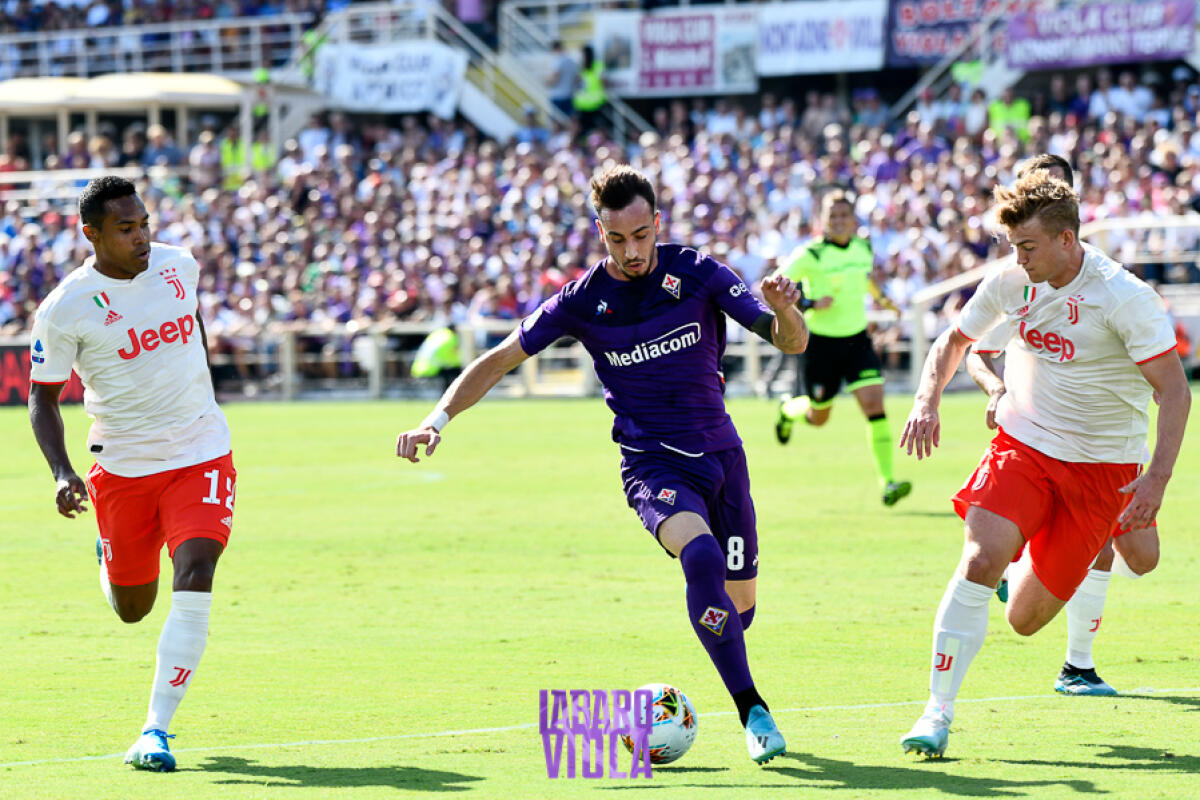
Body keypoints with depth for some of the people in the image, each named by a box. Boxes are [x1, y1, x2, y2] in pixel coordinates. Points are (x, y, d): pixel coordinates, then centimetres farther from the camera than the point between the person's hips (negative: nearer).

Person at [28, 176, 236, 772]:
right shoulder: (64, 309, -14)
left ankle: (157, 729, -16)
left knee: (193, 580, -19)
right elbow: (43, 395, -5)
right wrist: (61, 473, -18)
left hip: (200, 454, 1)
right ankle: (107, 558, 51)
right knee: (131, 608, 11)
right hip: (121, 468, -1)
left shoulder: (178, 265, -2)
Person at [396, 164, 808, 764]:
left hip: (720, 452, 3)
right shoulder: (583, 300, -7)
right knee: (702, 556, -32)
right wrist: (439, 417, -13)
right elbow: (501, 359, -1)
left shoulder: (697, 274, -5)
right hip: (652, 464, -3)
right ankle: (752, 712, -24)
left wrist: (783, 311, -31)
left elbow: (791, 342, -7)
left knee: (739, 604, 7)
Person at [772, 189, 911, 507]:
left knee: (874, 403, -15)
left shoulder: (864, 248, 2)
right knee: (818, 417, 12)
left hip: (856, 338, 3)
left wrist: (880, 298, 20)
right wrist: (810, 304, -25)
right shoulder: (811, 255, -15)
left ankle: (888, 481, -13)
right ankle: (788, 409, 49)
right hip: (821, 342, -3)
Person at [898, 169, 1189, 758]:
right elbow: (954, 341, 14)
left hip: (1100, 465, -3)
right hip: (1021, 444, 3)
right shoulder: (1010, 282, -4)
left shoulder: (1124, 296, -17)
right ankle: (938, 712, -16)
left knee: (1024, 620, -2)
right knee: (979, 561, -24)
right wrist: (927, 401, -6)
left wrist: (1157, 477, -25)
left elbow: (1174, 388, -15)